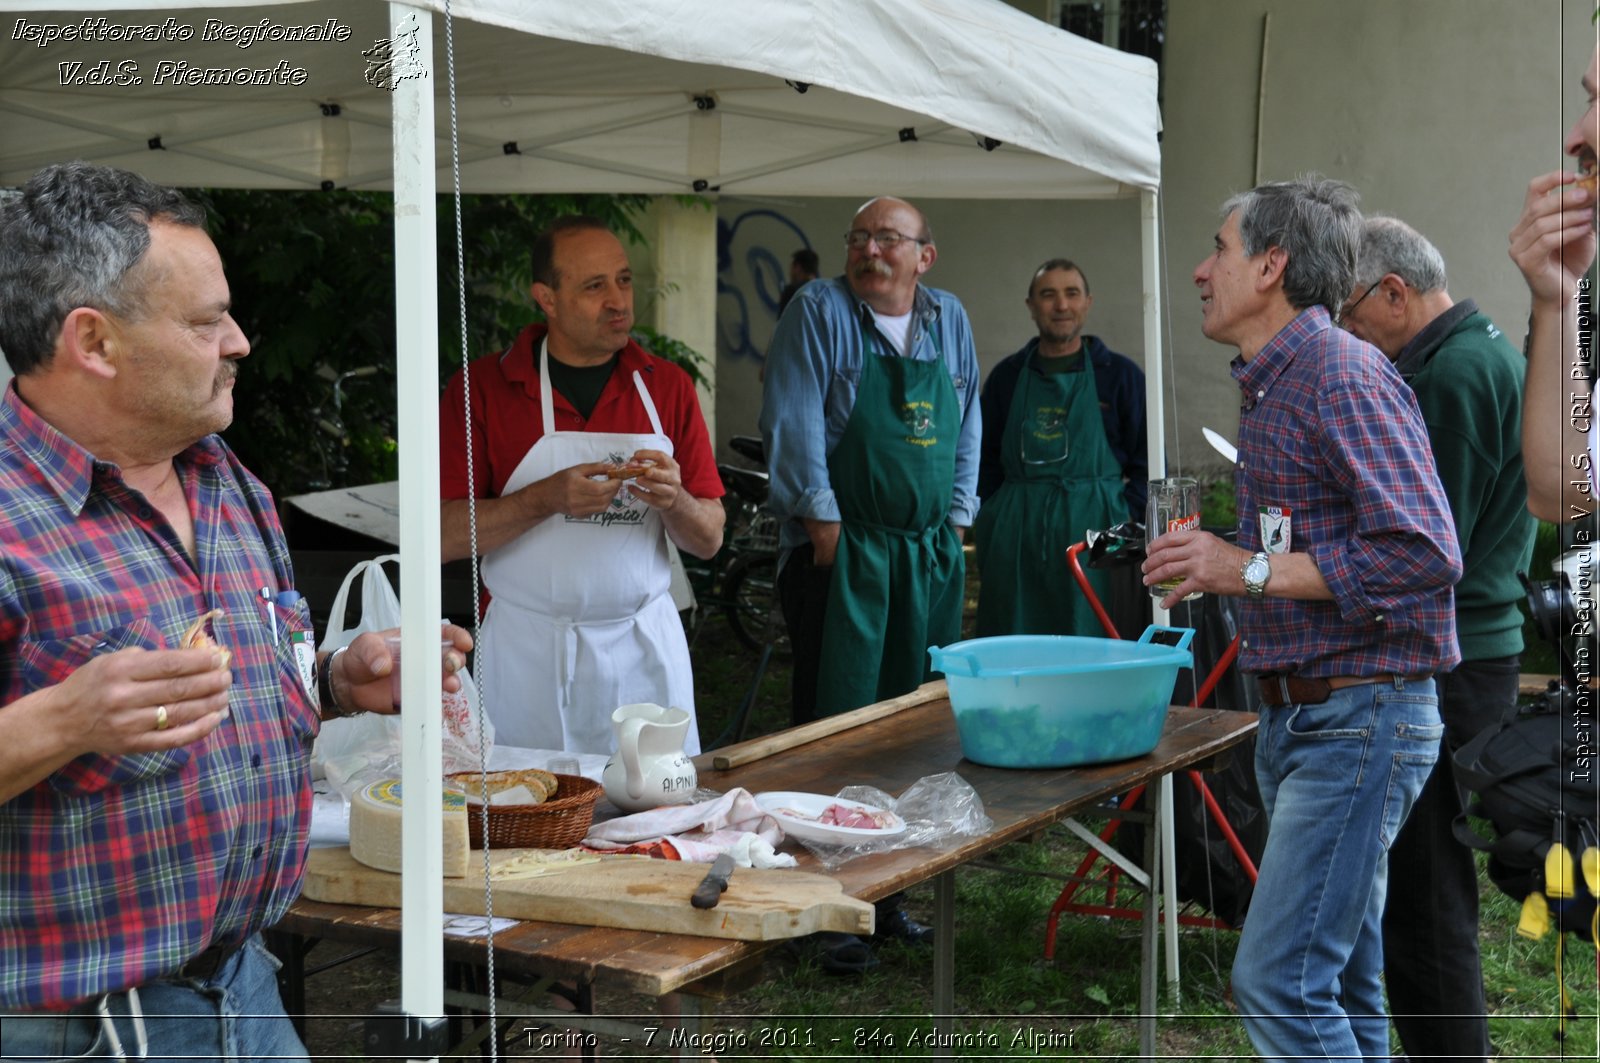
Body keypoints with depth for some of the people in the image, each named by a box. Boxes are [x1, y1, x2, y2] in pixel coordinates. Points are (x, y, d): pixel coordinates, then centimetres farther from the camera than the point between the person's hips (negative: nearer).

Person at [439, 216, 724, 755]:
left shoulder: (668, 386, 5)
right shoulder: (480, 387, -3)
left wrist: (673, 500, -16)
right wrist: (547, 499, -21)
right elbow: (443, 536, -9)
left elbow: (709, 540, 5)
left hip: (643, 649, 2)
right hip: (527, 653, -2)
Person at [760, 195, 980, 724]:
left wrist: (956, 521, 7)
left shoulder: (949, 318, 11)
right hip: (842, 554, -5)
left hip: (932, 557, 5)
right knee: (840, 716, -4)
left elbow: (967, 428, 15)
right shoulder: (819, 310, -4)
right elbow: (792, 424, -10)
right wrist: (825, 529, -15)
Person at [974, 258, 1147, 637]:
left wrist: (1125, 527, -5)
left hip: (1093, 533, -2)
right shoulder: (1007, 376, 12)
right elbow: (986, 461, 15)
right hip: (1015, 537, 2)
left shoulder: (1120, 374, 7)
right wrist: (991, 527, 3)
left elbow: (1147, 462, 6)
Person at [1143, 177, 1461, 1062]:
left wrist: (1251, 570, -21)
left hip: (1360, 716, -10)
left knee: (1277, 979, -12)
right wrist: (1214, 568, 11)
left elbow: (1424, 554, -24)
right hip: (1295, 715, 10)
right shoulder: (1268, 385, 16)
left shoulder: (1343, 376, -15)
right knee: (1339, 980, 16)